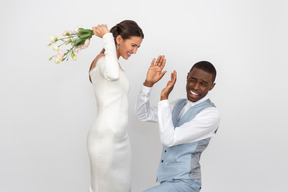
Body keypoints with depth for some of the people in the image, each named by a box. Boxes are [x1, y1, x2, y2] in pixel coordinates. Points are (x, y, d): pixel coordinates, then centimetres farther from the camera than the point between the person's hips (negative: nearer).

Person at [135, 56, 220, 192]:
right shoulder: (179, 104, 11)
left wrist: (164, 98, -20)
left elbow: (169, 139, -21)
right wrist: (148, 83, -3)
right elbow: (143, 115, 9)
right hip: (166, 180, 8)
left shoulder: (211, 114, -15)